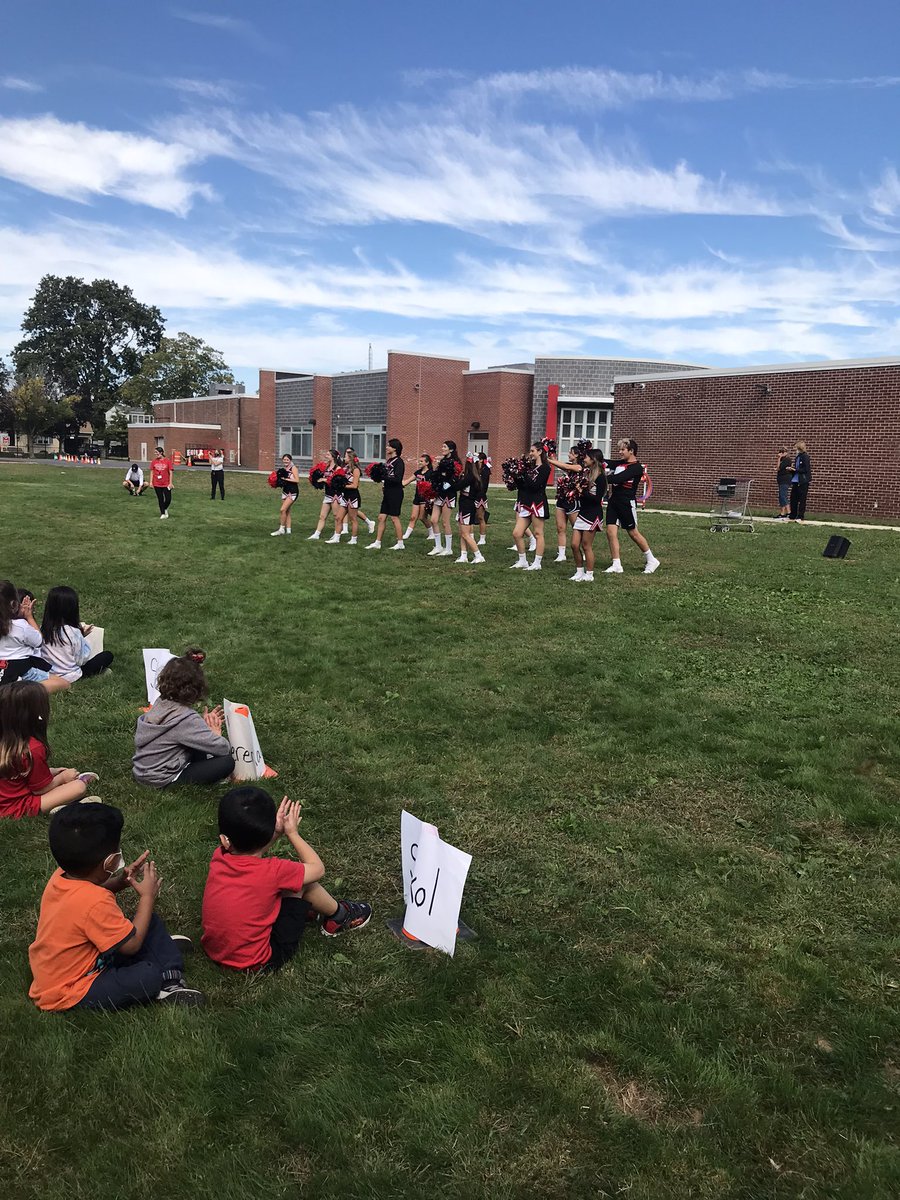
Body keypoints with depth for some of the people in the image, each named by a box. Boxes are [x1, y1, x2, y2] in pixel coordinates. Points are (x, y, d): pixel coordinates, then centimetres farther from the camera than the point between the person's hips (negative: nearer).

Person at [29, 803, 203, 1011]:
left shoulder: (62, 875, -8)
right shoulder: (95, 903, -33)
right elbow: (131, 945, -20)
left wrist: (121, 881, -3)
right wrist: (147, 896, -10)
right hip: (68, 997, -9)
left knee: (149, 921, 7)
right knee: (149, 976, -27)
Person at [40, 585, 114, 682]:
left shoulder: (43, 629, -9)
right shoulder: (73, 632, -25)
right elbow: (81, 660, -14)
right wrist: (82, 637, -5)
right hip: (70, 677, -6)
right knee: (107, 655, 9)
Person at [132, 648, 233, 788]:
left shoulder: (161, 703, -2)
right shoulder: (187, 718, -25)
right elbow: (223, 748, -22)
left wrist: (205, 724, 1)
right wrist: (215, 734, -2)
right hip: (161, 782, -8)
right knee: (227, 762, -11)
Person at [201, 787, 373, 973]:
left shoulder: (219, 857, -12)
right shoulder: (272, 871, -26)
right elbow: (317, 868, -5)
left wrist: (277, 831, 2)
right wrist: (292, 832, 3)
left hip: (215, 952, 6)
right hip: (258, 963, -6)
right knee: (299, 882, 1)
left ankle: (304, 910, 36)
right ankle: (338, 915, 24)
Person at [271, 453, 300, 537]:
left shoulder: (293, 468, -9)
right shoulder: (282, 469, 9)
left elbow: (297, 480, -18)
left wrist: (285, 479, -17)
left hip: (293, 492, -7)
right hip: (285, 491, 7)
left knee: (283, 510, -15)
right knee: (287, 511, 9)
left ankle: (281, 529, -7)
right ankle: (288, 530, 15)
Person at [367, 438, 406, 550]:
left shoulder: (399, 461, -12)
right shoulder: (389, 461, 13)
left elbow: (397, 479, -20)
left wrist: (384, 477, -19)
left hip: (395, 493, -9)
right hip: (387, 493, 9)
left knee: (394, 518, -2)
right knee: (381, 518, 8)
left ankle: (401, 543, 8)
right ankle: (377, 543, 12)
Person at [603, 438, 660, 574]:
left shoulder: (636, 467, -12)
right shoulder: (619, 463, 12)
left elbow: (618, 478, -24)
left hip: (627, 503, -7)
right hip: (613, 501, 7)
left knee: (633, 533, 4)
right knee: (610, 531, -2)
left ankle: (651, 560, 22)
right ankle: (616, 565, 3)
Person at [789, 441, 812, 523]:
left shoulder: (805, 457, -10)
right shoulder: (797, 457, 16)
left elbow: (806, 469, -16)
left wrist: (795, 470, -17)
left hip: (803, 482, -8)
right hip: (796, 481, 8)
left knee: (802, 500, -3)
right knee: (793, 498, 9)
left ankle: (800, 517, 0)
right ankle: (792, 516, 17)